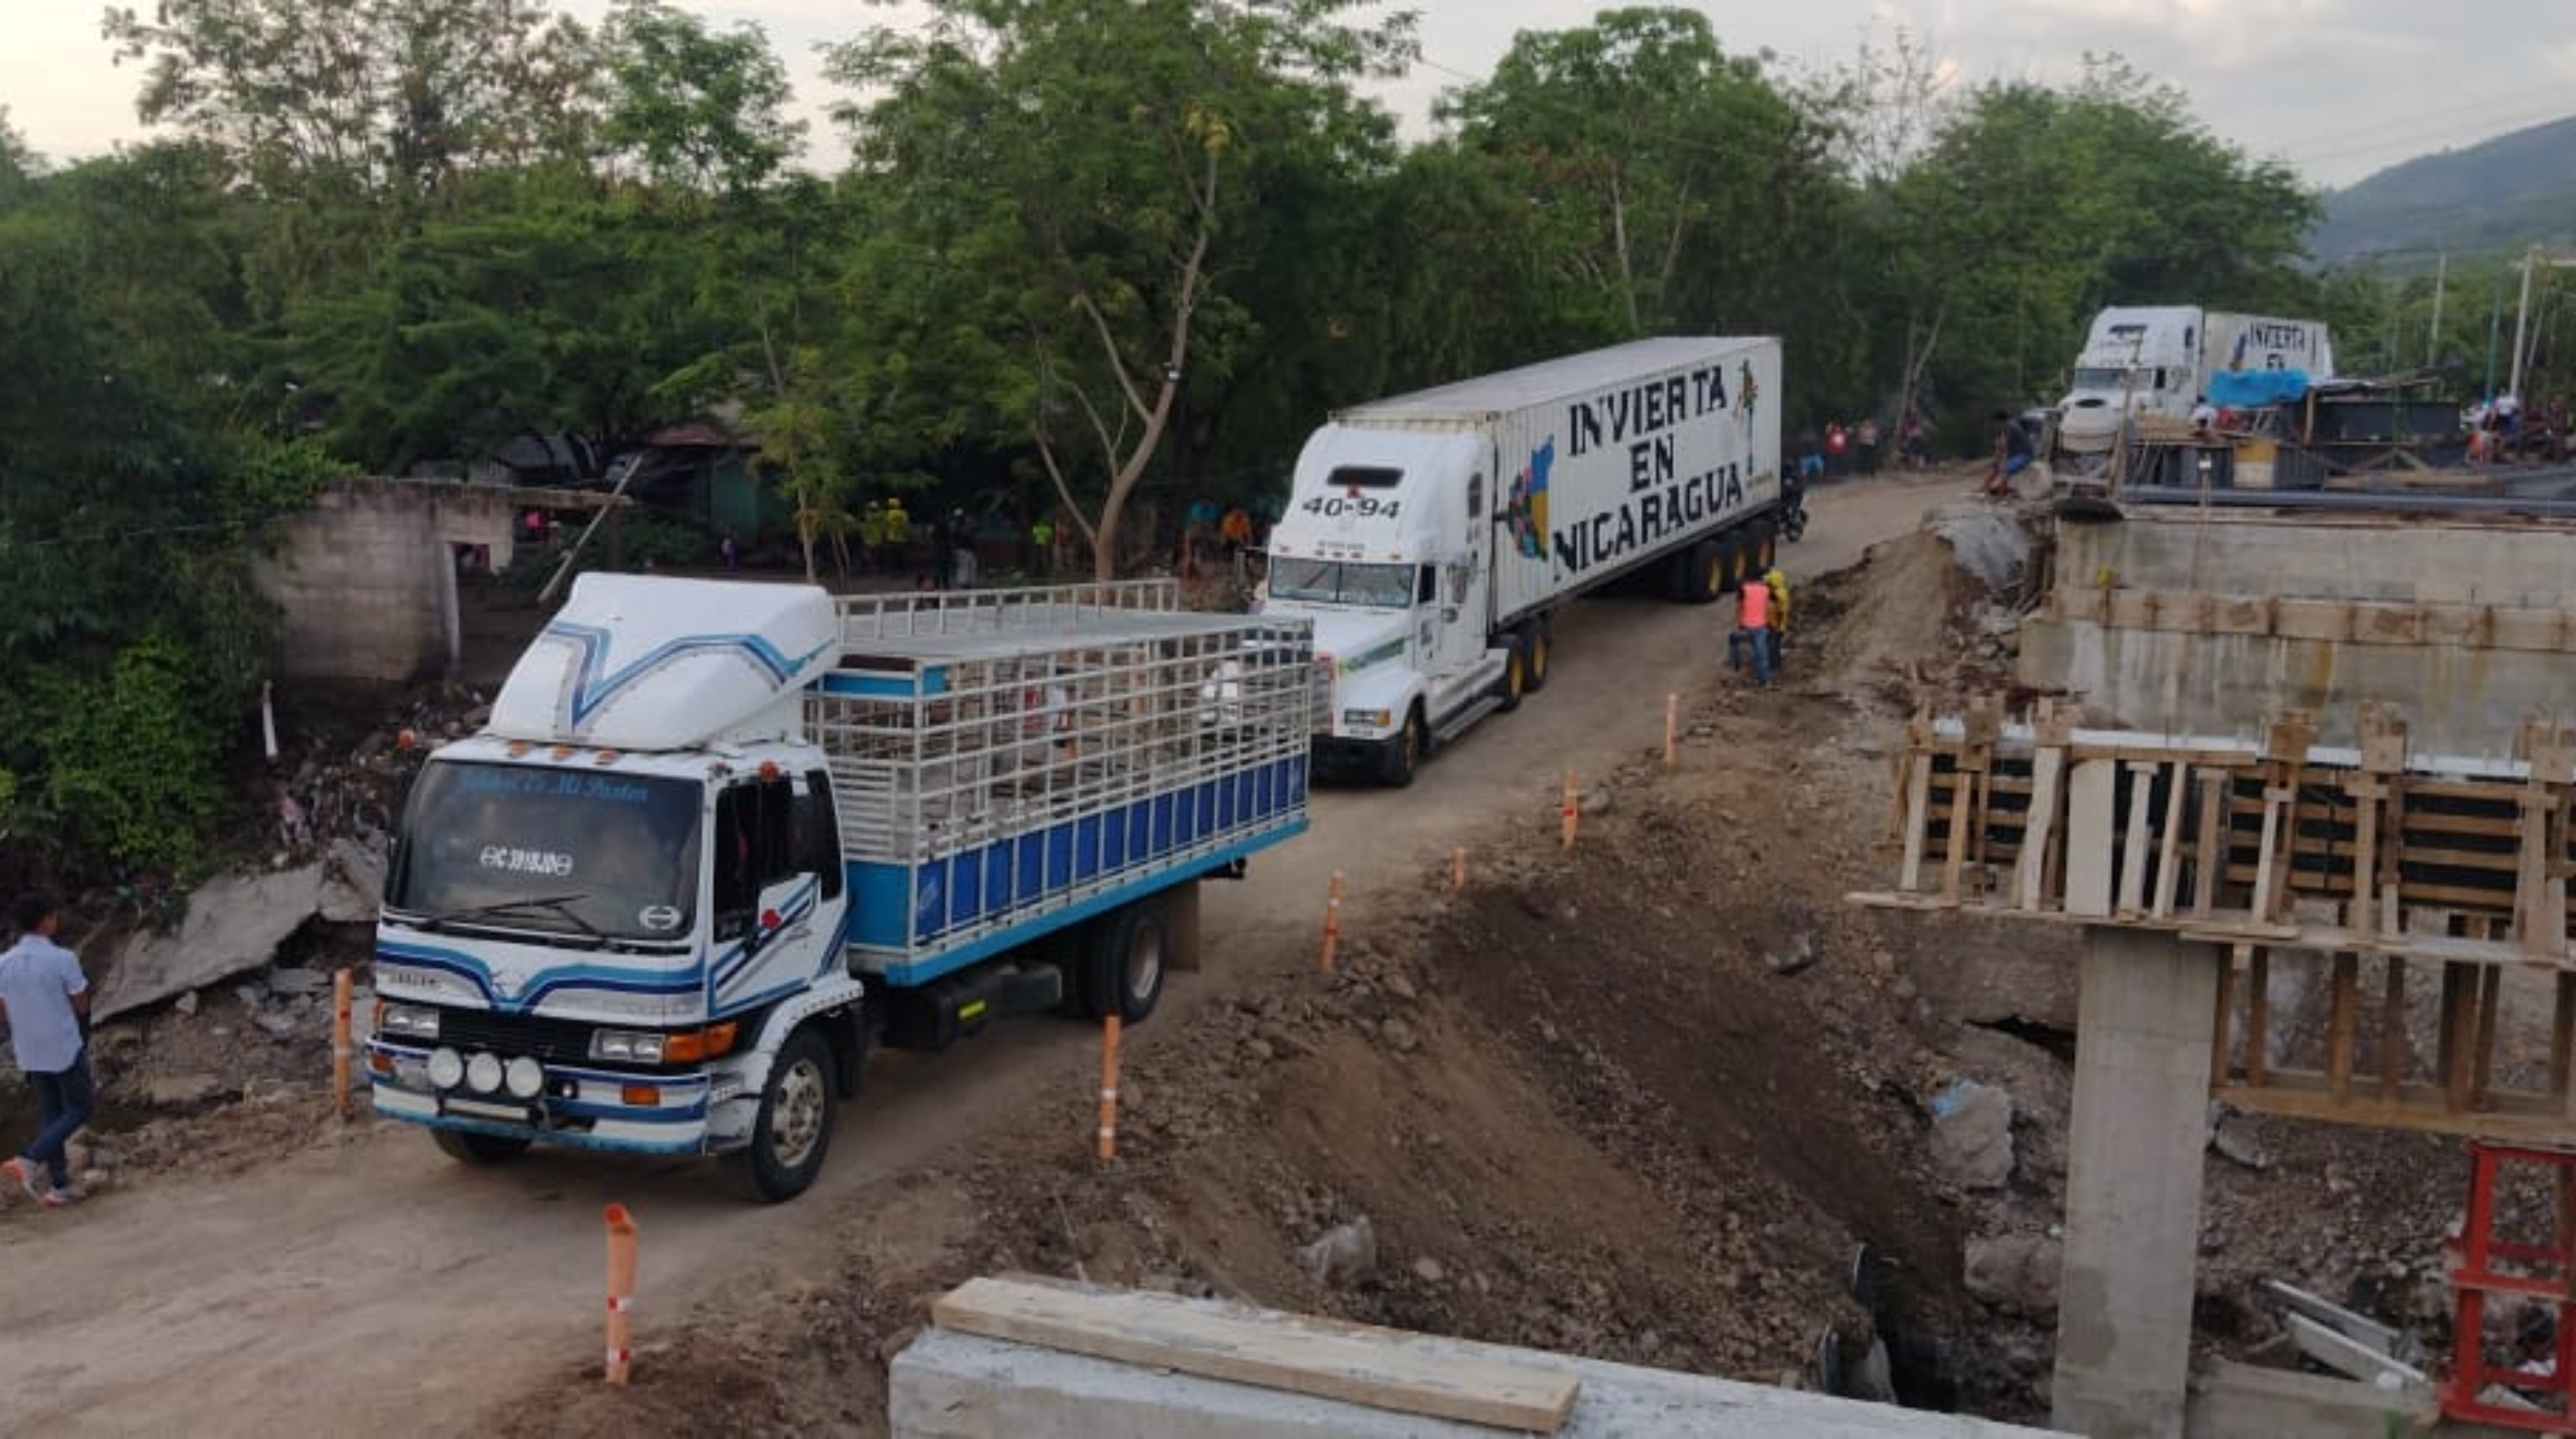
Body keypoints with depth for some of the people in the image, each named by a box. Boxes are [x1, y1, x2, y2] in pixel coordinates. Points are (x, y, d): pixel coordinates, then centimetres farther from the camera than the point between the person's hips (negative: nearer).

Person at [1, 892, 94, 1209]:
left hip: (29, 1053, 5)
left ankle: (60, 1185, 16)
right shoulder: (63, 959, -19)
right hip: (66, 1048, -5)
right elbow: (82, 1006, -10)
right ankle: (29, 1160, -8)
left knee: (49, 1114, 14)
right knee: (80, 1109, 9)